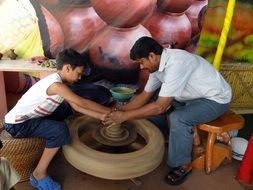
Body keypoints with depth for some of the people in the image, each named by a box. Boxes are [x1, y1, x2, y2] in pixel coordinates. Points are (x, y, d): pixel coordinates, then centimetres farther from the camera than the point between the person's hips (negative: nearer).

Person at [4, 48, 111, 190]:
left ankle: (57, 144, 20)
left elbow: (76, 106, 2)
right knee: (60, 130, -28)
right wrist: (110, 112, -18)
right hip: (17, 124, -9)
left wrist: (101, 116, -3)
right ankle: (39, 175, -12)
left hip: (30, 118, 9)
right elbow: (82, 102, -27)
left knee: (67, 106, 12)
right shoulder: (55, 84, -26)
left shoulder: (59, 82, 3)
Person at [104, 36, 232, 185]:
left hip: (216, 99, -8)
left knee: (178, 119, -31)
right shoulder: (158, 63, -6)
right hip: (195, 95, 9)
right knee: (152, 103, 3)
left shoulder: (176, 64, -34)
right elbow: (145, 95, 2)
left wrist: (125, 116, -27)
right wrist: (119, 112, -8)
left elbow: (160, 107, -34)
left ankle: (183, 165, -7)